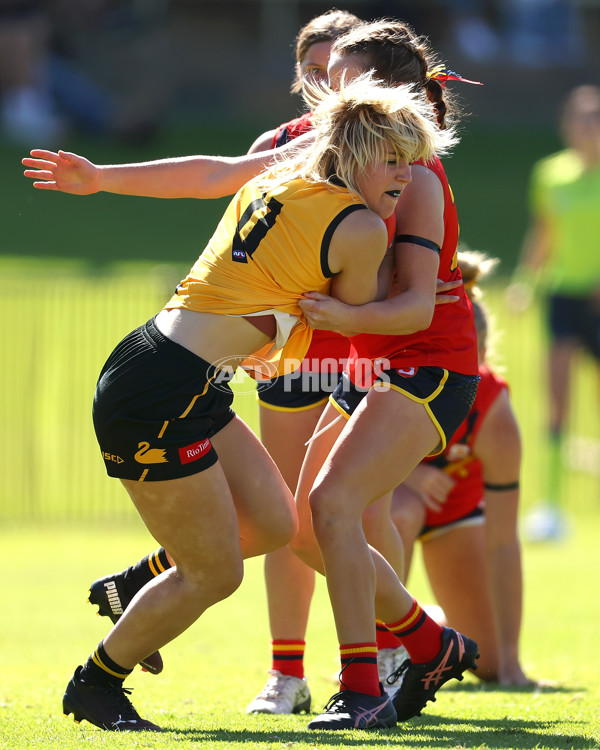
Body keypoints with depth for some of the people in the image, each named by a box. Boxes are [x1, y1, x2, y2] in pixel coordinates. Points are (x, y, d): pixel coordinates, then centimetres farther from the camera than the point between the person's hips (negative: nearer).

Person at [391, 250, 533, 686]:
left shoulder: (494, 416, -35)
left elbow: (502, 544, -30)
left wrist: (509, 662, -28)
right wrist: (401, 473, -45)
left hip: (456, 496, 1)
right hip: (381, 490, -1)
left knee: (489, 663, -3)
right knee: (399, 515, -41)